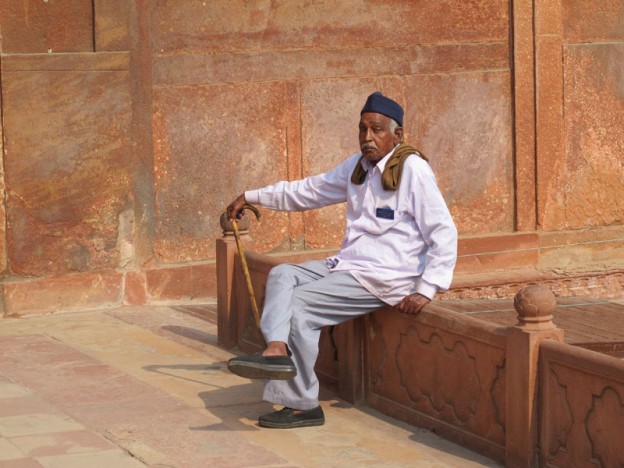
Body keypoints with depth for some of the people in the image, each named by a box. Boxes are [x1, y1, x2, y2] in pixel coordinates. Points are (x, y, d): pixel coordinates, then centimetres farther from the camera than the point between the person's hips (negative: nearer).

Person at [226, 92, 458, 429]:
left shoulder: (412, 169, -11)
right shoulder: (358, 166, 14)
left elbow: (444, 233, -14)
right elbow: (312, 191, 27)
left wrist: (426, 290, -20)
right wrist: (251, 197, 27)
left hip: (383, 276, -9)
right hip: (347, 265, 9)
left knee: (298, 304, -17)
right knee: (282, 276, -7)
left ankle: (302, 405, -12)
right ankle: (277, 348, -31)